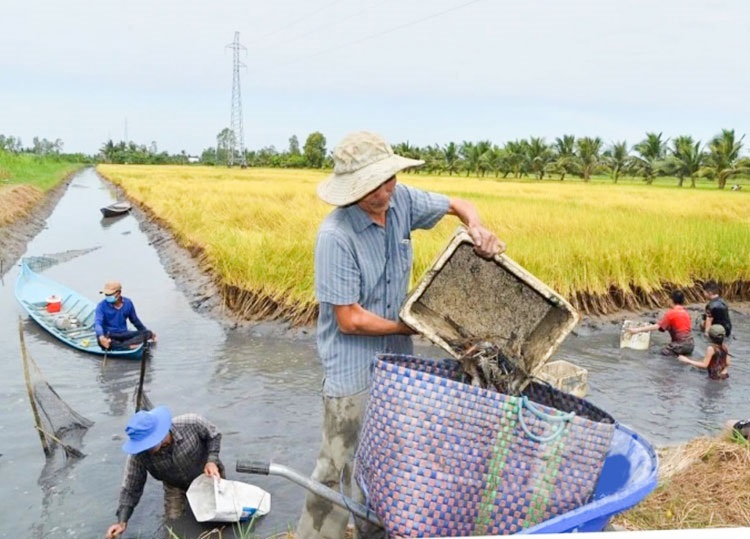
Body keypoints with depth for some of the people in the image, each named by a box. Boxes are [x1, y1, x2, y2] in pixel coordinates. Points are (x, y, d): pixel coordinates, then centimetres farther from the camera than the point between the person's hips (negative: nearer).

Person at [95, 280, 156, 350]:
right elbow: (97, 323, -24)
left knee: (148, 333, -17)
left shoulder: (128, 303, 1)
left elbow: (135, 320, 16)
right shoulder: (102, 305, -10)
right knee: (101, 341, -39)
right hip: (109, 336, -4)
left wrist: (147, 332, 23)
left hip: (124, 334, 4)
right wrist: (101, 337, -46)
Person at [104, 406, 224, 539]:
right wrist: (122, 521, -23)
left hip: (207, 475, -1)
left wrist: (212, 460, -30)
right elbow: (131, 488, -18)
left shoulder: (192, 423, -38)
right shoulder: (138, 455, -32)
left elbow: (214, 436, -17)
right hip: (176, 486, 1)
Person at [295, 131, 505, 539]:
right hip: (352, 369, -6)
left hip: (396, 358, 7)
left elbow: (459, 205, 9)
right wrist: (415, 327, -13)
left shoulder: (402, 200, -8)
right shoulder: (335, 236, -25)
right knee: (339, 466, 3)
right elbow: (350, 320, -23)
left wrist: (476, 228, -13)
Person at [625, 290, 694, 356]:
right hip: (691, 345, 7)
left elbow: (657, 327, -16)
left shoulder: (670, 313, -9)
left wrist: (637, 330, -17)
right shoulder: (685, 313, 11)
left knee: (663, 352, 11)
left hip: (680, 345, -7)